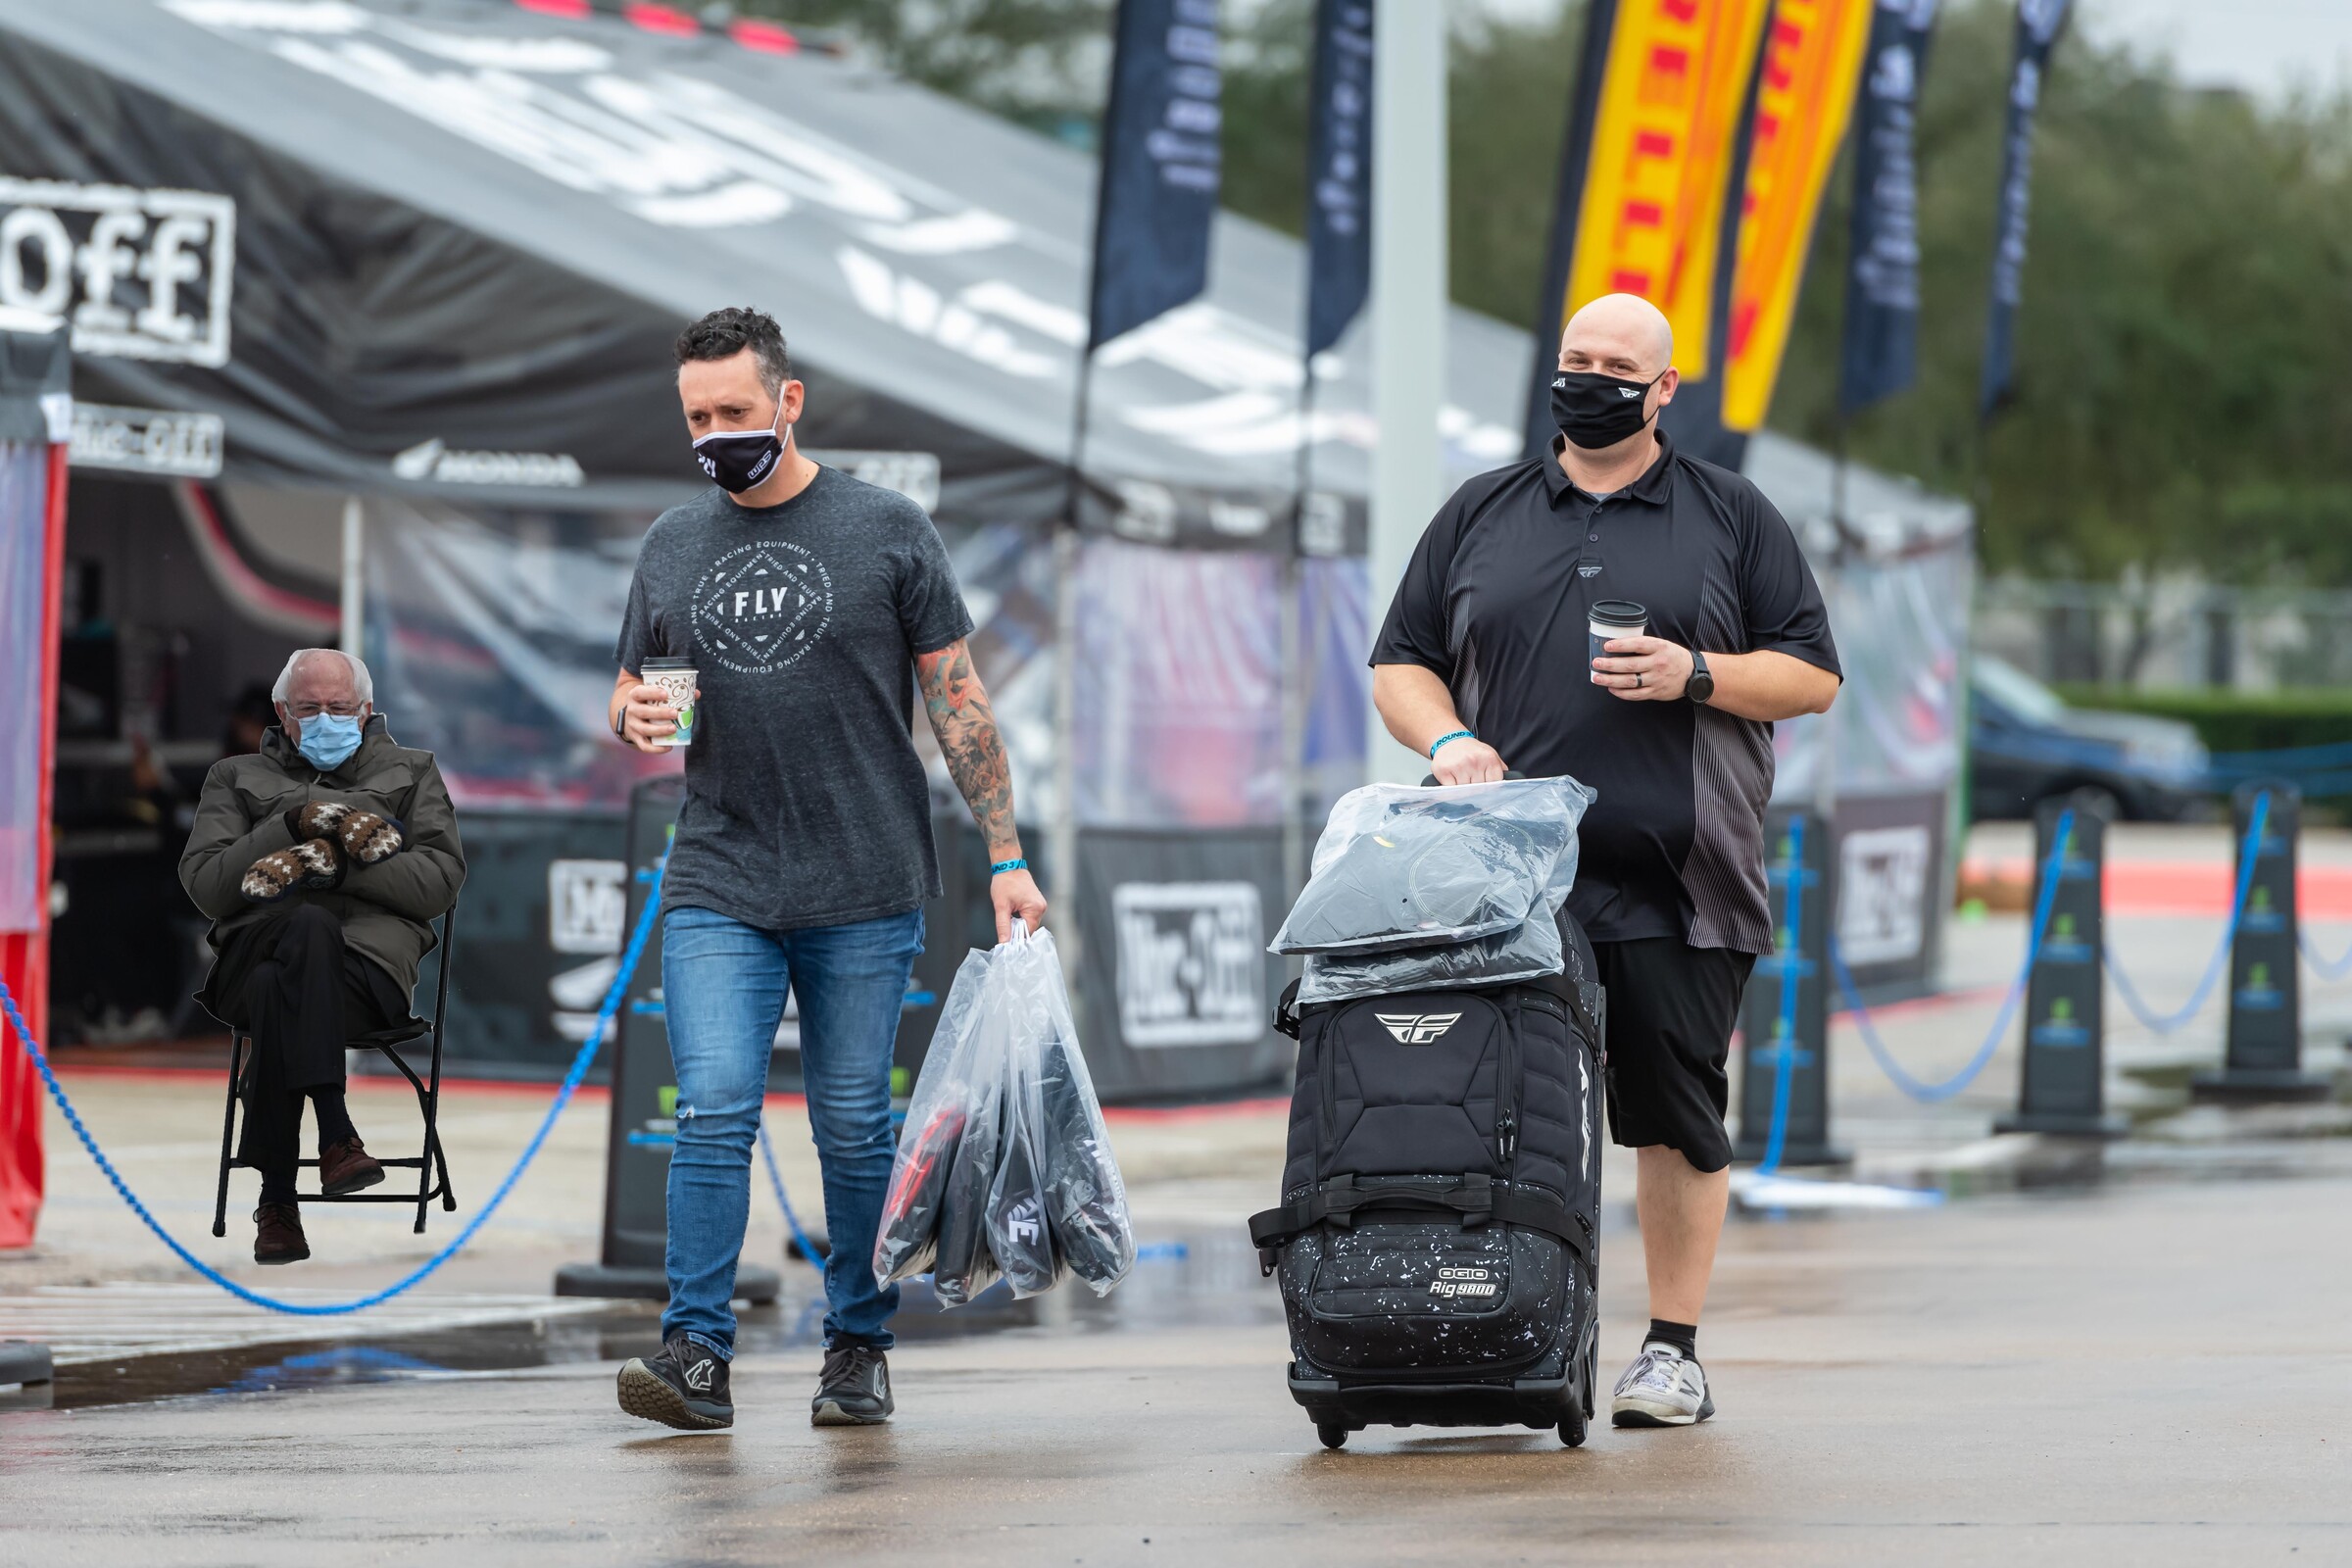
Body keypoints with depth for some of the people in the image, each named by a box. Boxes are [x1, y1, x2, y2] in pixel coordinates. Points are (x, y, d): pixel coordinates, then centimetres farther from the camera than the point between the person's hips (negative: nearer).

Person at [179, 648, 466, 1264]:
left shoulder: (410, 772, 25)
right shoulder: (237, 778, 27)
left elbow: (441, 879, 7)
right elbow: (204, 884, 9)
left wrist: (334, 863, -6)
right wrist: (294, 825, -3)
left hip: (371, 961, 0)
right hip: (254, 950, 0)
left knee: (278, 994, -37)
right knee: (311, 926, -38)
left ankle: (278, 1200, -37)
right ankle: (336, 1136, -44)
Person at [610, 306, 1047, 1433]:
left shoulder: (886, 530, 2)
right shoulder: (672, 546, 12)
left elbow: (957, 699, 4)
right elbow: (628, 700, 21)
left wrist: (1005, 856, -1)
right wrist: (636, 717, -5)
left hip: (865, 892, -2)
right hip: (717, 886, 2)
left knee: (854, 1129, 2)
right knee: (713, 1112, -11)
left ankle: (859, 1349, 14)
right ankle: (696, 1355, -12)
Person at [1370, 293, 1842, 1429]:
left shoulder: (1732, 517, 11)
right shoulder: (1480, 516, 17)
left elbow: (1813, 677, 8)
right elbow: (1400, 663, 17)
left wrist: (1697, 676, -9)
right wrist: (1447, 740, -3)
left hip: (1674, 885, -1)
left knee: (1676, 1110, -1)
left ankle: (1674, 1349, 6)